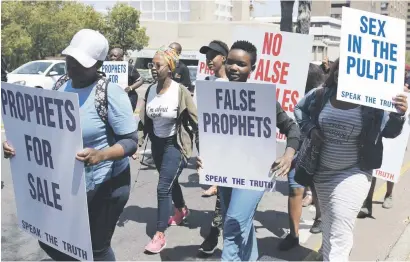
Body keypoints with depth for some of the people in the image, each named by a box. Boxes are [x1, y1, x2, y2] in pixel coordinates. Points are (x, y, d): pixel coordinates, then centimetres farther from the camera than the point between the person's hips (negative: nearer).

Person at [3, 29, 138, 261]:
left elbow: (130, 141, -22)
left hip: (105, 185, -7)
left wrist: (101, 155, -40)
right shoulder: (59, 87, 0)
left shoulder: (111, 93, -21)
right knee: (50, 242, 17)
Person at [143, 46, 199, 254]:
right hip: (157, 143, 6)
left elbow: (195, 121, -13)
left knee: (163, 187, -9)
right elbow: (146, 120, 7)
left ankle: (159, 235, 1)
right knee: (170, 182, 22)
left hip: (176, 144, -6)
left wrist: (201, 148, -13)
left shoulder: (180, 92, -18)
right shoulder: (150, 91, -2)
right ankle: (182, 210, 50)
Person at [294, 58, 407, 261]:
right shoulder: (321, 95, -9)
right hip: (322, 172, 4)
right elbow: (299, 108, 11)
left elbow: (388, 131, -4)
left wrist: (398, 115, -24)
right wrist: (310, 129, -6)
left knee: (339, 236, -5)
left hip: (353, 174, -4)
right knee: (327, 226, 24)